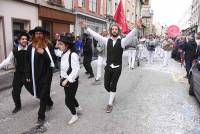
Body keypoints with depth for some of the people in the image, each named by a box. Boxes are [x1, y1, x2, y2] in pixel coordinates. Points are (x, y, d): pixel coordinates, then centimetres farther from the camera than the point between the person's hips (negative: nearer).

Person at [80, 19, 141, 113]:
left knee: (113, 86, 6)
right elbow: (96, 35, 1)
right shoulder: (107, 40, 2)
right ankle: (112, 95, 43)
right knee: (106, 85, 9)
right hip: (108, 67, 3)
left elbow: (131, 35, -20)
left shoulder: (122, 41, -5)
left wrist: (137, 28, -39)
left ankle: (110, 104, 25)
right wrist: (86, 28, -4)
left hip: (117, 68, -2)